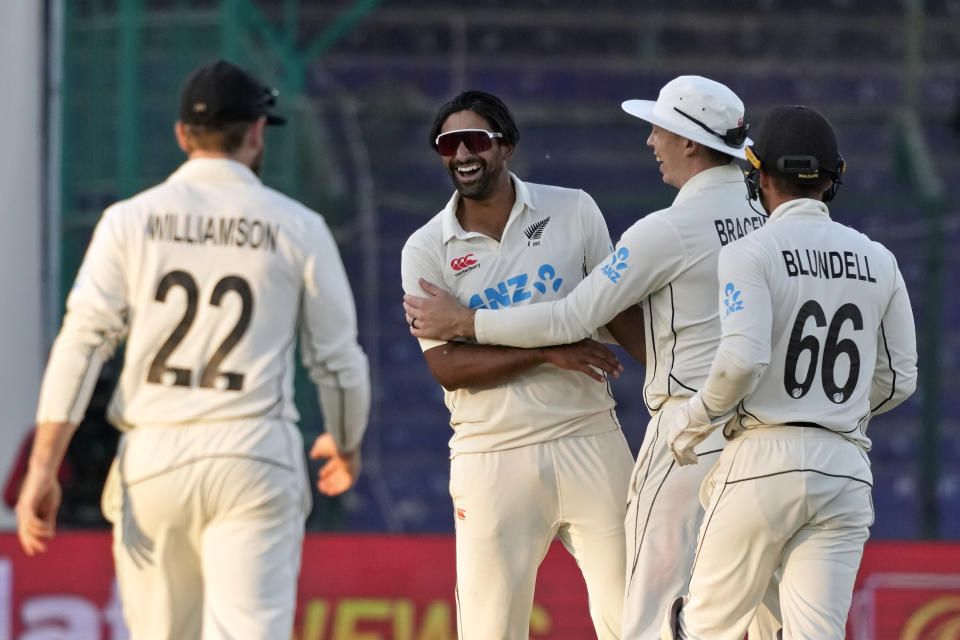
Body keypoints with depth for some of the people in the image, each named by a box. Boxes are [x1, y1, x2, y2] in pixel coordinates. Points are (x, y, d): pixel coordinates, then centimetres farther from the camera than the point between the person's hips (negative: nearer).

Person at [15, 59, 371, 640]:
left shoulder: (131, 221, 4)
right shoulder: (298, 228, 3)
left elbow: (81, 343, -4)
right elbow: (338, 359, 8)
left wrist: (43, 468, -6)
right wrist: (347, 444, 27)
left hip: (152, 460, 2)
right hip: (254, 457, -2)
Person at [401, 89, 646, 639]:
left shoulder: (573, 212, 6)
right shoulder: (427, 249, 1)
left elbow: (620, 311, 11)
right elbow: (446, 365, -7)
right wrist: (552, 351, -16)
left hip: (588, 443, 1)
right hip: (492, 460, -1)